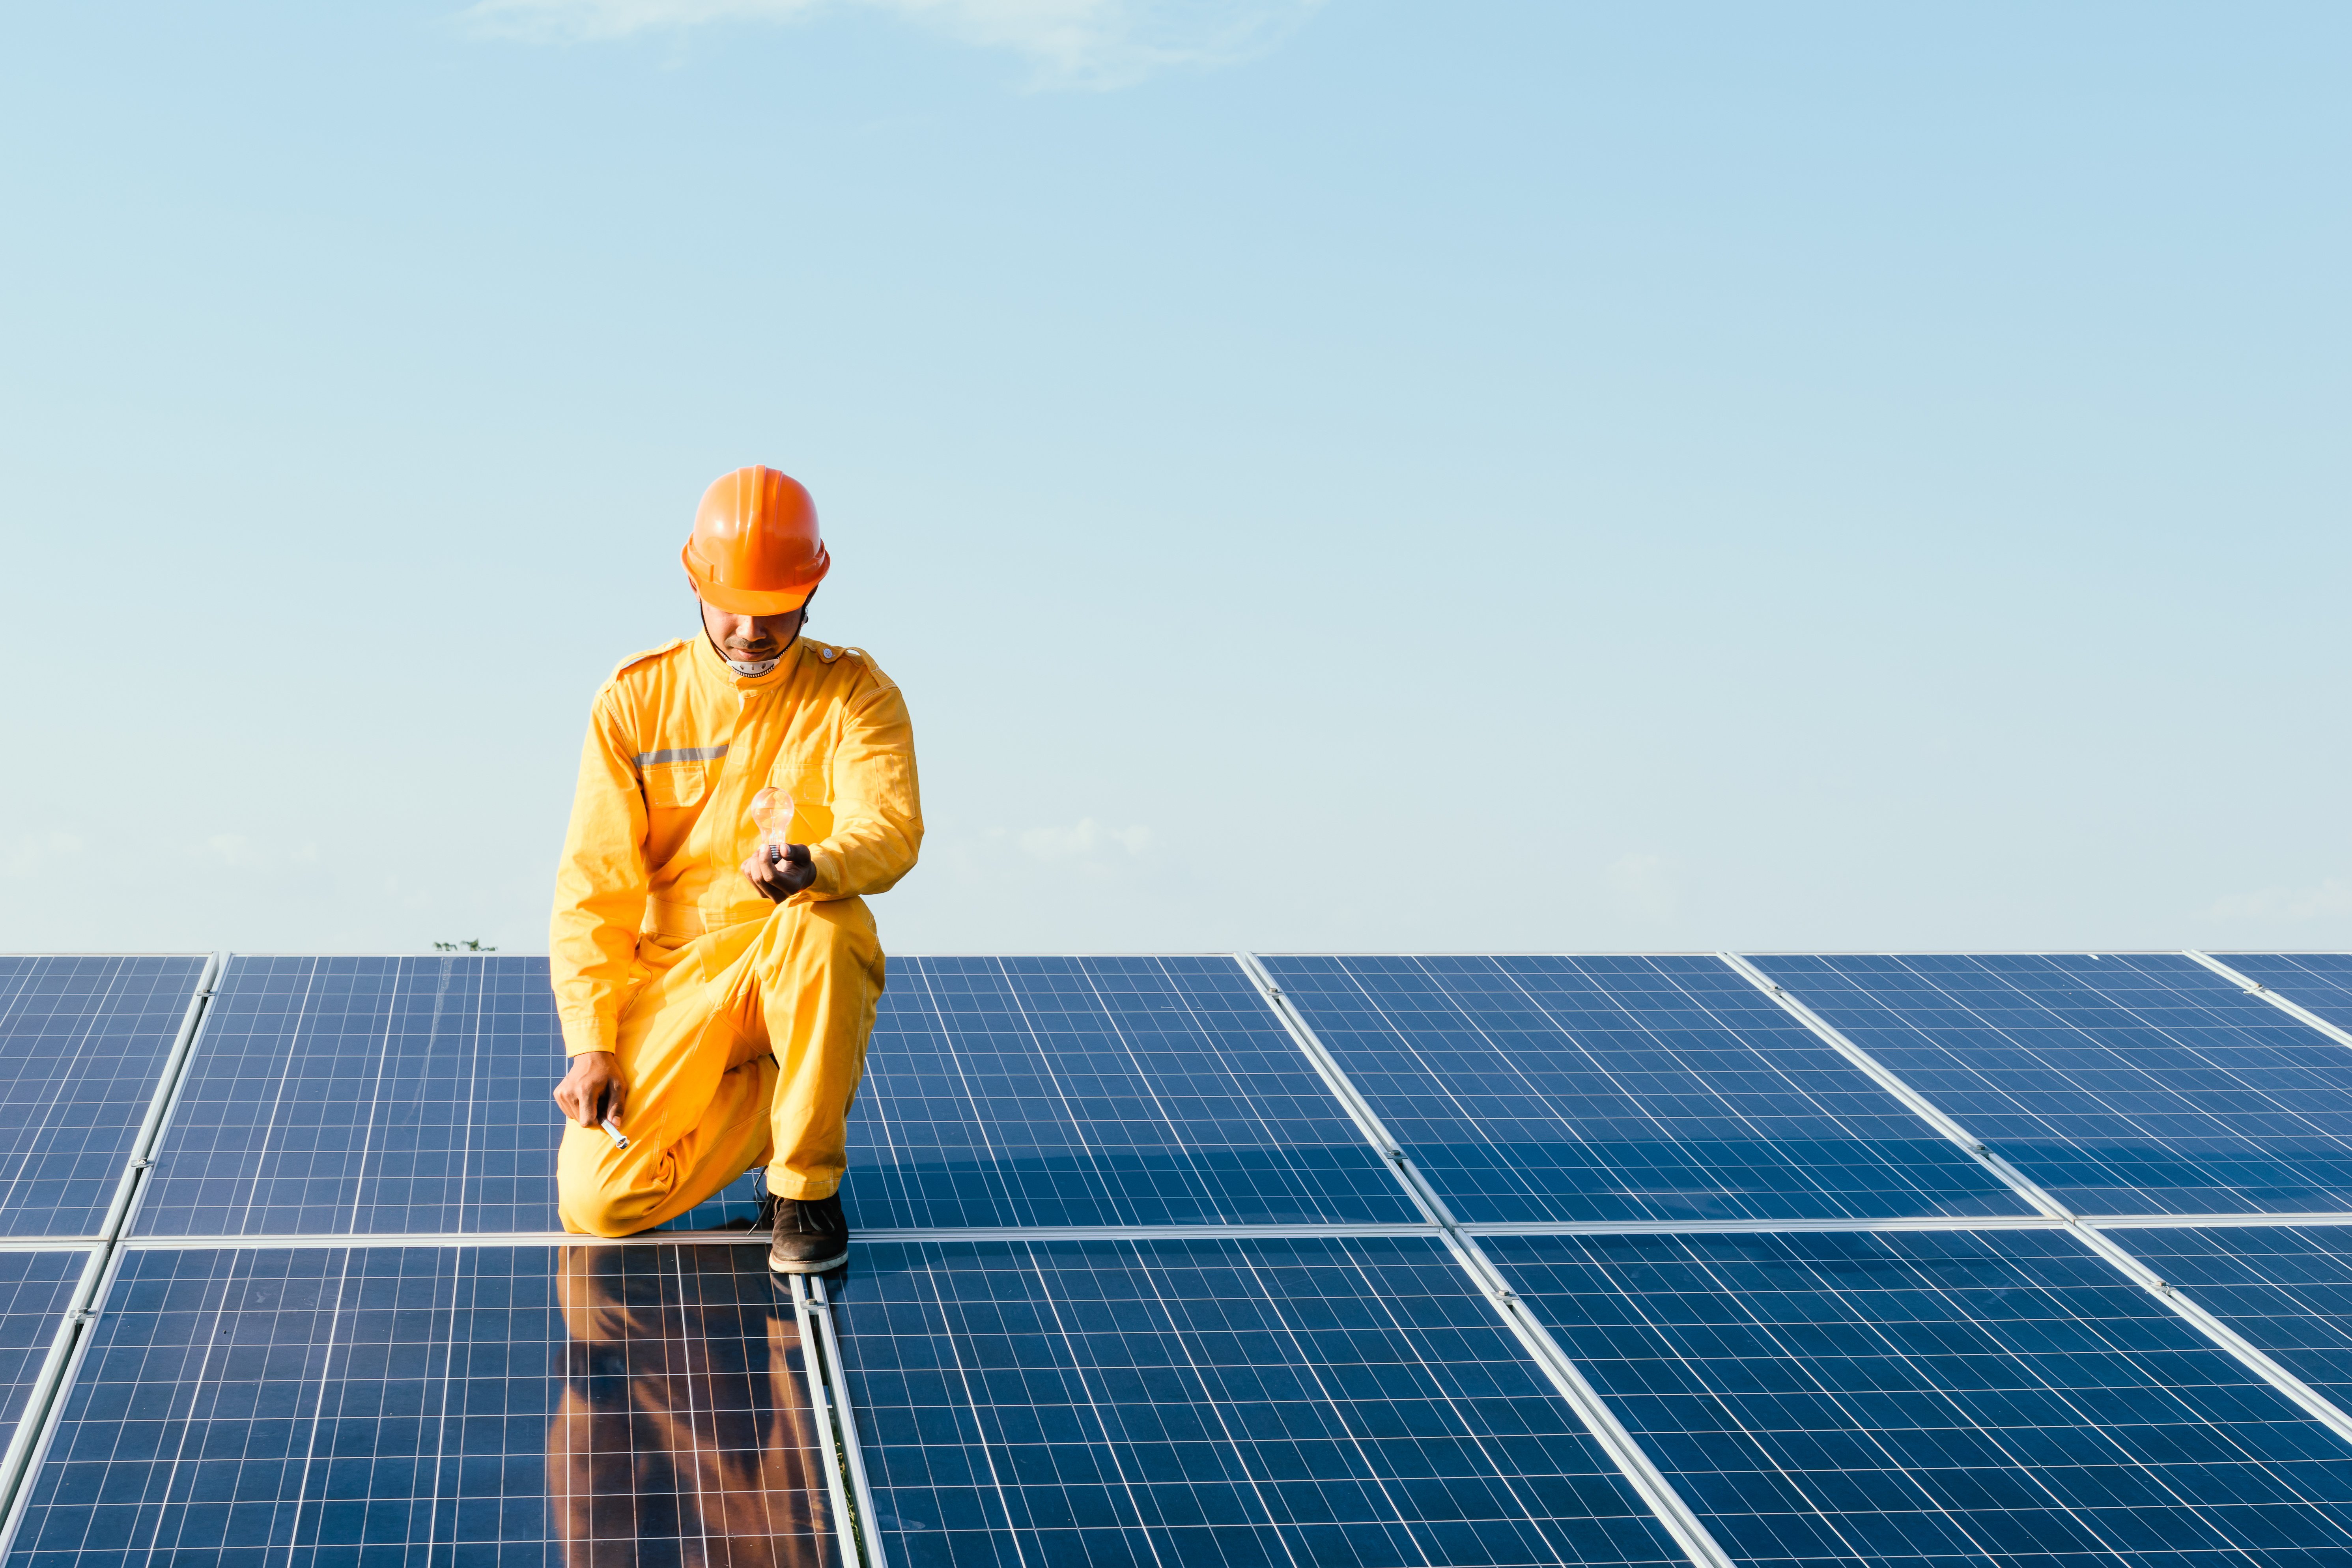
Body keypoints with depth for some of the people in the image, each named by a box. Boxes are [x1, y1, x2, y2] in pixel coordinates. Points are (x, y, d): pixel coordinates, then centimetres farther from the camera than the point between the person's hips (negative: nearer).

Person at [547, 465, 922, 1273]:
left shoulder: (854, 693, -4)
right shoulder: (637, 697, -1)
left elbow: (890, 829, -22)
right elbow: (592, 886, -1)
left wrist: (813, 867, -46)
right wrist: (590, 1043, -11)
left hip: (798, 967, -1)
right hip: (671, 978, 1)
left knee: (825, 924, -38)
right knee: (596, 1204, -18)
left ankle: (807, 1190, -17)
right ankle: (772, 1098, 11)